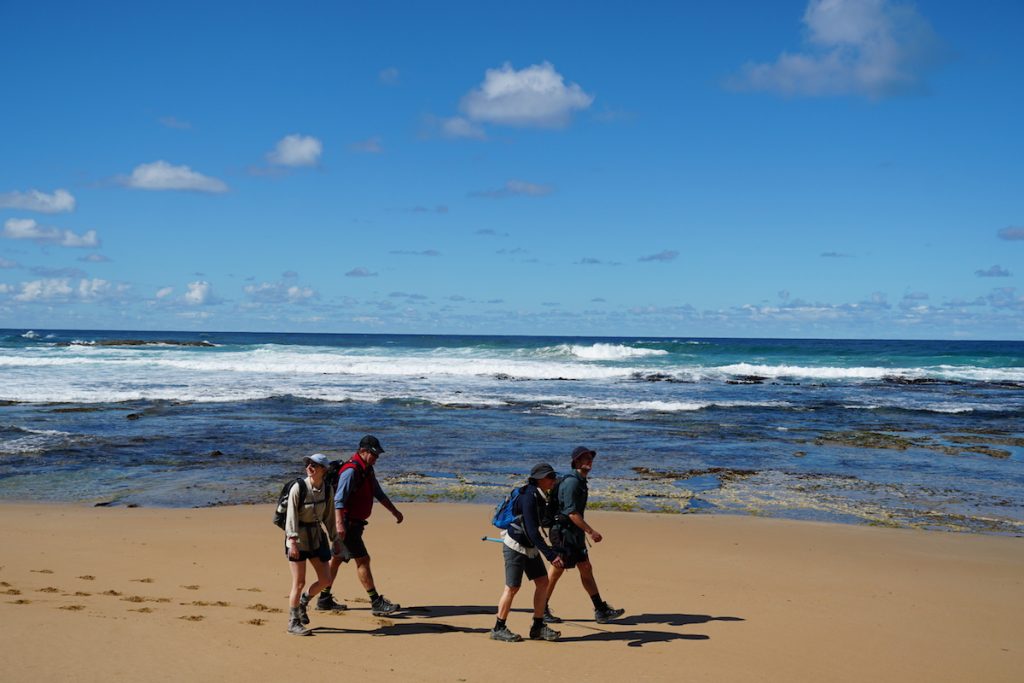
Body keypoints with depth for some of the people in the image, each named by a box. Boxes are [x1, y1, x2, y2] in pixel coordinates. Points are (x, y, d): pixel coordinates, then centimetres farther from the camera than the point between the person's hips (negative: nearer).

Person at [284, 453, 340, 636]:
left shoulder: (327, 490, 0)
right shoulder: (298, 488, -15)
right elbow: (291, 516, -17)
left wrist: (335, 539, 14)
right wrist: (292, 540, -25)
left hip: (316, 536, 5)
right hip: (298, 537, -5)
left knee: (325, 579, 5)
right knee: (299, 582, -3)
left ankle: (303, 600, 32)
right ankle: (293, 623, 9)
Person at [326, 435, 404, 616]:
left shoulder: (367, 470, 12)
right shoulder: (351, 471, -20)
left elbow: (379, 493, 24)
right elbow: (339, 499, -27)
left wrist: (394, 511, 22)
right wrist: (339, 523, -37)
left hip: (355, 523, 10)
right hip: (347, 523, -10)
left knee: (337, 559, 15)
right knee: (362, 560, -10)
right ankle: (376, 603, -8)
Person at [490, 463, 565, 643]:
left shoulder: (540, 496, 4)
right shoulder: (529, 496, -24)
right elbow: (532, 531, -29)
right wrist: (550, 555, -31)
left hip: (530, 547, 9)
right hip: (515, 546, -9)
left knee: (543, 582, 5)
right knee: (512, 588, -3)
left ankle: (538, 627, 11)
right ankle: (498, 629, 9)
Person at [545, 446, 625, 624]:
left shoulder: (581, 482, 13)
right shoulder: (572, 482, -18)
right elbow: (572, 512, -24)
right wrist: (591, 531, -24)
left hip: (574, 533, 10)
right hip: (564, 532, -10)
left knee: (586, 569, 9)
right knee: (556, 572, 0)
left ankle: (601, 611, 12)